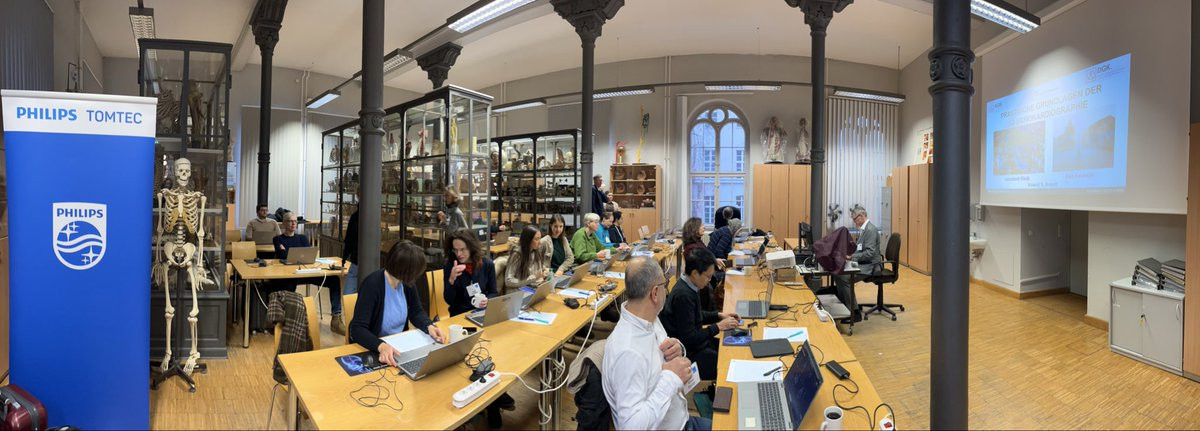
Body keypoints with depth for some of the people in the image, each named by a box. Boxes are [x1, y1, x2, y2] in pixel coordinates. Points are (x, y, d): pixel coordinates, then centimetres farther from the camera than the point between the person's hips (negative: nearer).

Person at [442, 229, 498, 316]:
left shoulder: (487, 264, -3)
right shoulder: (450, 266, -5)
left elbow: (493, 293, 8)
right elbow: (449, 301, -8)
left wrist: (487, 301, -13)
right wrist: (451, 279, -23)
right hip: (459, 315, -1)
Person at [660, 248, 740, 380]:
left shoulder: (687, 286, 2)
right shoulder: (683, 295, -26)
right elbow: (689, 338, -24)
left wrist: (719, 315, 7)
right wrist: (718, 327, -16)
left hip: (695, 341, 10)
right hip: (687, 353, -10)